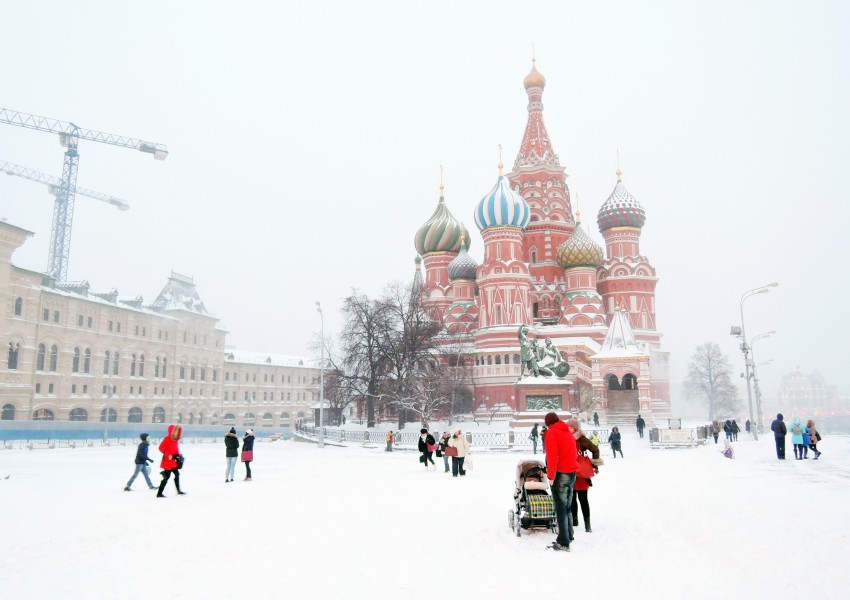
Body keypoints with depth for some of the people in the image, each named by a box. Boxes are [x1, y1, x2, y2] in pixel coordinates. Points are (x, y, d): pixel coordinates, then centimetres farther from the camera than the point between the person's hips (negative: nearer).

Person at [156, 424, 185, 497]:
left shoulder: (175, 440, 10)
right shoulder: (167, 439, -15)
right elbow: (161, 448, -20)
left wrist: (178, 455, 1)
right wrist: (169, 455, -24)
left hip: (173, 462, 9)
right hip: (167, 461, -9)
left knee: (177, 474, 15)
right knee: (166, 477, -7)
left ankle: (179, 491, 26)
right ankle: (159, 493, 0)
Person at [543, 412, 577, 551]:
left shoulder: (551, 433, -8)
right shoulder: (568, 432, 16)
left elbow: (552, 456, -17)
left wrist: (551, 476, -14)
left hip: (560, 474, -8)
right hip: (572, 473, 8)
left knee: (560, 509, -5)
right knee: (567, 507, 18)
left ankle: (563, 542, -5)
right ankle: (568, 537, 26)